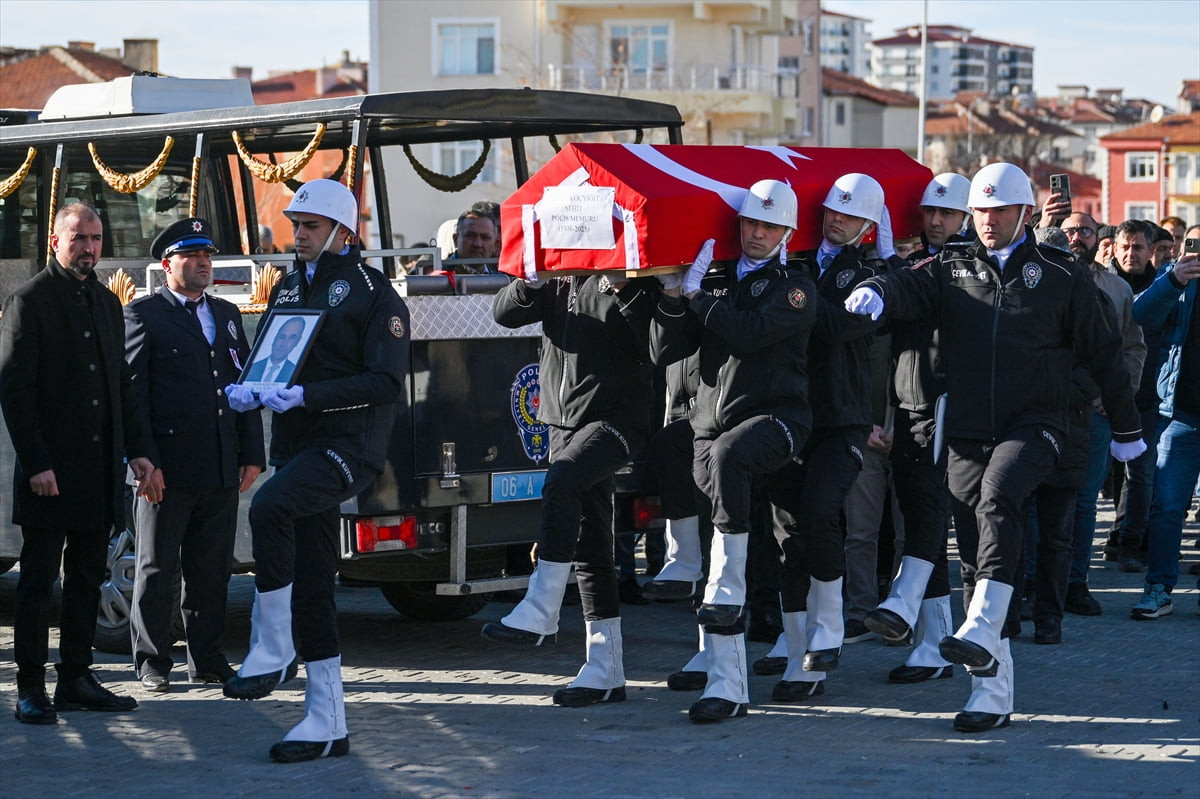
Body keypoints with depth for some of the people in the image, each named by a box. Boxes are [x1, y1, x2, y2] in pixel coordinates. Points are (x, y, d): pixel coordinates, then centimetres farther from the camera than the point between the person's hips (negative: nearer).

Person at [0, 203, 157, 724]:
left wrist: (138, 451, 9)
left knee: (87, 580, 10)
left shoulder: (107, 303, 15)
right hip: (49, 474, -6)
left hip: (99, 470, 7)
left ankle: (76, 680, 17)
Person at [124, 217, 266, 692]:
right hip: (168, 467, -5)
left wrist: (252, 454, 8)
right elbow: (132, 391, -6)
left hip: (222, 469, 5)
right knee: (157, 568, 3)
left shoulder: (227, 315, 17)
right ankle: (152, 663, 10)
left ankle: (207, 660, 17)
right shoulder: (143, 315, 0)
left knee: (212, 569, 9)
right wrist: (144, 461, -14)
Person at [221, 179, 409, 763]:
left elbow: (387, 381, -14)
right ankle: (327, 723, 12)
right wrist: (246, 389, -1)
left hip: (349, 442, -7)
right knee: (311, 588, 7)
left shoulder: (372, 292, -5)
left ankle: (271, 649, -21)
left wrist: (307, 396, -22)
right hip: (295, 446, 8)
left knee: (269, 508, -33)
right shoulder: (288, 288, 17)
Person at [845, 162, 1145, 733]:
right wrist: (876, 293, -32)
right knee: (975, 558, 3)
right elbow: (911, 288, -8)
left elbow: (1103, 353, 12)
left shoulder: (1061, 276, 6)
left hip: (1033, 427, -3)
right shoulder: (952, 268, 11)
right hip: (967, 432, 3)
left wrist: (1125, 429, 16)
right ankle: (993, 690, 8)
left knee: (997, 500, -33)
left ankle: (982, 628, -40)